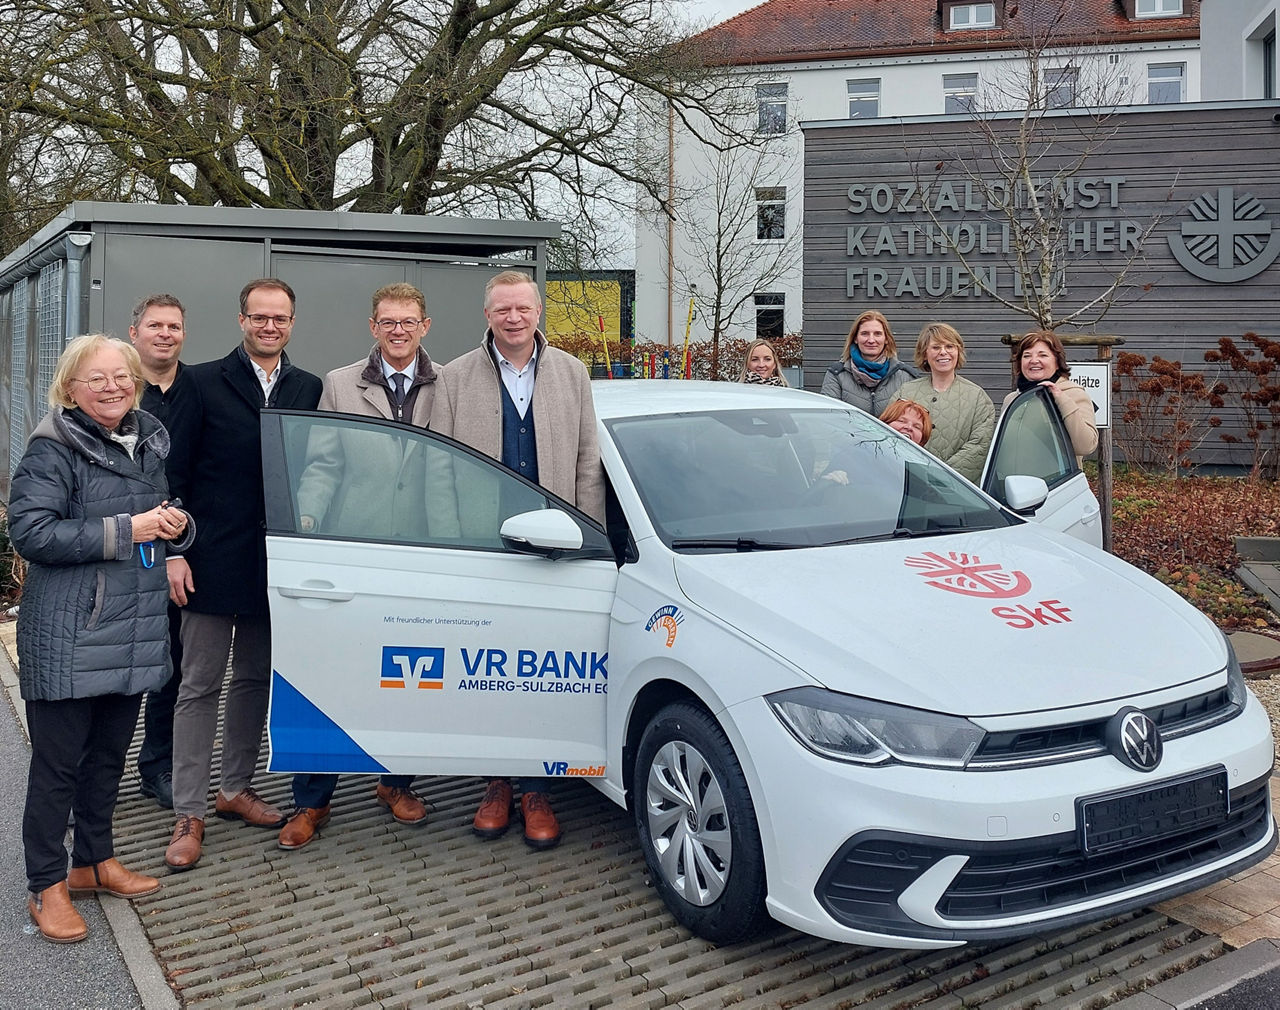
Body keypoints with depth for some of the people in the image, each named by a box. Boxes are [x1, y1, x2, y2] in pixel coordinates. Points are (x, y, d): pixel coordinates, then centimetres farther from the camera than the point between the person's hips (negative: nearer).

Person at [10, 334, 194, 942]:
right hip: (68, 637, -7)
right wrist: (125, 531, -21)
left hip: (133, 632, 7)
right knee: (58, 761, 3)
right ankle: (47, 887, 17)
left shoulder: (149, 442, 12)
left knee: (109, 752, 18)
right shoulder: (53, 449, -9)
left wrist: (177, 524, 0)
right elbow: (30, 532, -19)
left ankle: (94, 861, 34)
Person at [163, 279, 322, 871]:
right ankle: (189, 814, 10)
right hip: (214, 559, -3)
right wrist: (175, 551, -10)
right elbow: (178, 474, -4)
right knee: (200, 686, 2)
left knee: (256, 680, 14)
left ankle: (236, 789, 29)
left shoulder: (308, 389, 8)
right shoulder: (203, 383, -1)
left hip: (278, 559, 4)